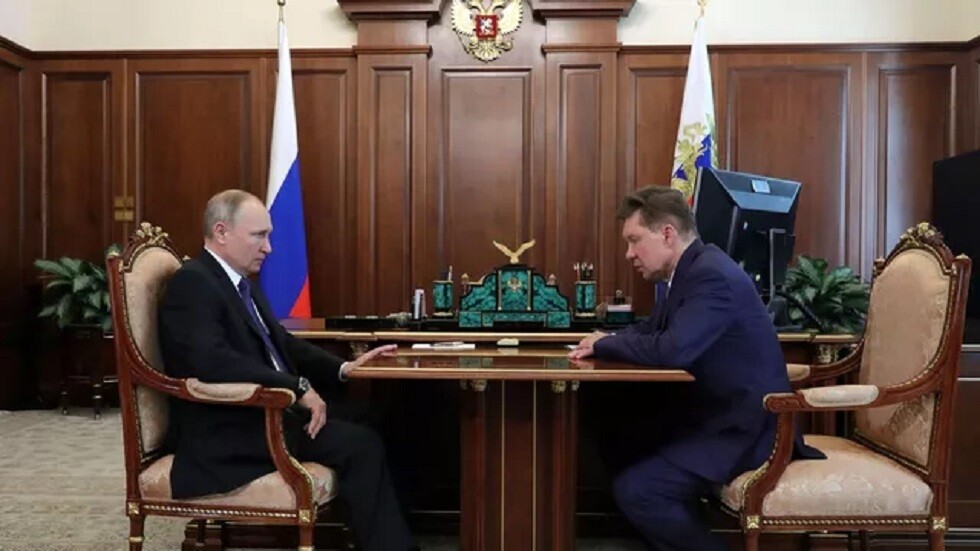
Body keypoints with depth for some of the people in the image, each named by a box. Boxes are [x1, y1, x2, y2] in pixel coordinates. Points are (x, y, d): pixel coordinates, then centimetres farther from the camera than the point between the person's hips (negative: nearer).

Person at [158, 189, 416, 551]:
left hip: (265, 413, 9)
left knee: (363, 436, -5)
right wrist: (298, 387, -26)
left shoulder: (242, 283, 14)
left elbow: (281, 343, 18)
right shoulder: (192, 283, -14)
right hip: (227, 431, -8)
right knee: (359, 444, -18)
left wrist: (343, 368, 4)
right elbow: (213, 361, -29)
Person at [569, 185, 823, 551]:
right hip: (714, 413, 10)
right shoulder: (688, 270, 8)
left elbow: (671, 350, -34)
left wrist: (603, 346, -18)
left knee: (634, 488, -18)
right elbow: (652, 330, 18)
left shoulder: (712, 276, -23)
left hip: (743, 425, -10)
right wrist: (608, 340, -4)